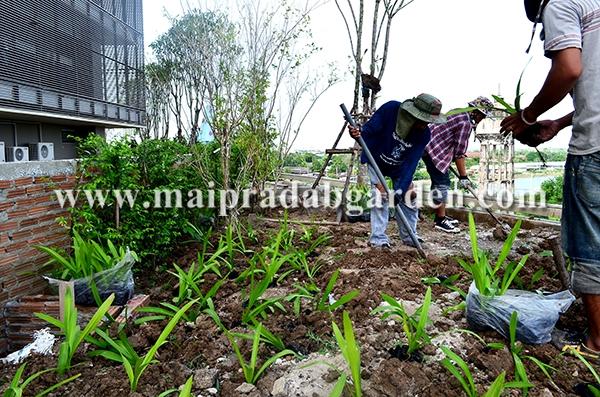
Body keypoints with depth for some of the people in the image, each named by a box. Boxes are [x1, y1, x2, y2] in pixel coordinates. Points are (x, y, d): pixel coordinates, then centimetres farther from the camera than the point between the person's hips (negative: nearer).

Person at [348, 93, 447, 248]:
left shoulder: (424, 134, -23)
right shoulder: (390, 109, -30)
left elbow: (411, 163, -26)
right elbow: (369, 129, -25)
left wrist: (401, 188, -35)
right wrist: (358, 133, -49)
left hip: (400, 168, 3)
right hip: (377, 161, -3)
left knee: (408, 197, 1)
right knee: (381, 196, -14)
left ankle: (410, 237, 20)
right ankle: (378, 238, -3)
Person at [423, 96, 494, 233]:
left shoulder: (461, 114, 15)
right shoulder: (466, 123, -16)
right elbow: (459, 153, -15)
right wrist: (463, 176, -9)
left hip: (430, 146, 11)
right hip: (432, 149, -11)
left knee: (442, 181, 15)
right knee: (442, 182, -7)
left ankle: (441, 216, 24)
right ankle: (440, 221, -1)